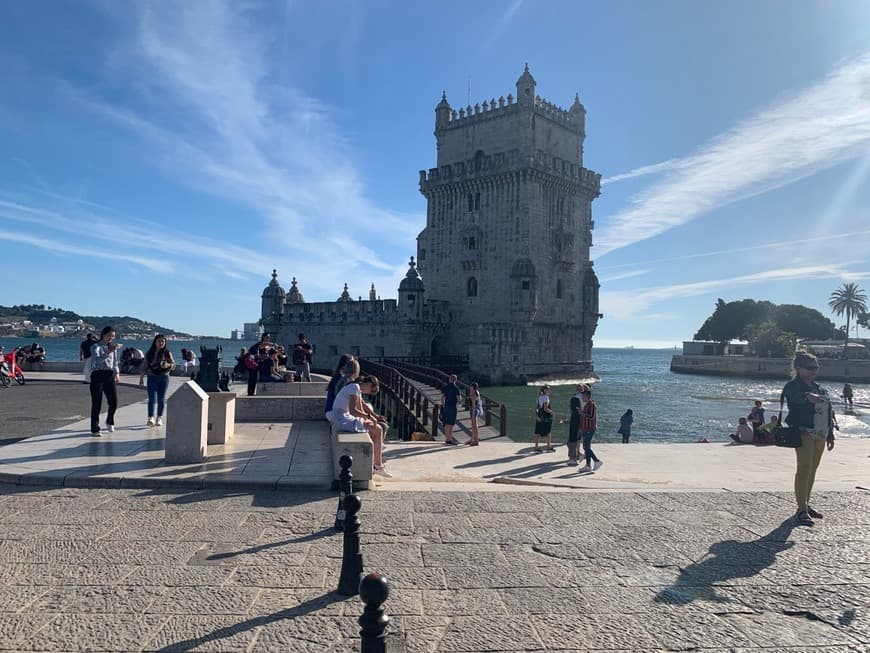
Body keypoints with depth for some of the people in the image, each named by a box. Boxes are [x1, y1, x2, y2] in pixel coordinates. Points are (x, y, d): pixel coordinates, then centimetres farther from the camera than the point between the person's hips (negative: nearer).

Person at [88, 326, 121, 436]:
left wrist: (117, 372, 8)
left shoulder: (113, 347, 13)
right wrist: (108, 352, -36)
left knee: (114, 402, 1)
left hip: (110, 375, 5)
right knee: (96, 404, -3)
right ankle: (94, 429, 6)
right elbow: (97, 360, -23)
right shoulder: (95, 347, -4)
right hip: (98, 375, -5)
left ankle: (109, 422, 29)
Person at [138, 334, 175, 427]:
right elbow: (145, 366, 11)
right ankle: (150, 418, -12)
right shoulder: (149, 353, 6)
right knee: (152, 398, -8)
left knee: (161, 398, 3)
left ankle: (159, 418, 12)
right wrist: (141, 377, 8)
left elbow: (173, 364, 2)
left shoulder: (167, 353, 2)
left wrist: (168, 365, -19)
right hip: (152, 378, 0)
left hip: (164, 377, 0)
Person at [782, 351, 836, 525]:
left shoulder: (819, 388, 18)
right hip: (805, 433, -8)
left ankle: (806, 504, 22)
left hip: (820, 434, 8)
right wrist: (809, 397, -51)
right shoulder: (793, 386, -6)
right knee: (804, 470, -10)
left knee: (812, 470, 12)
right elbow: (796, 397, -31)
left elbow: (828, 412, 21)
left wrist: (830, 435, 19)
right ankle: (802, 510, -8)